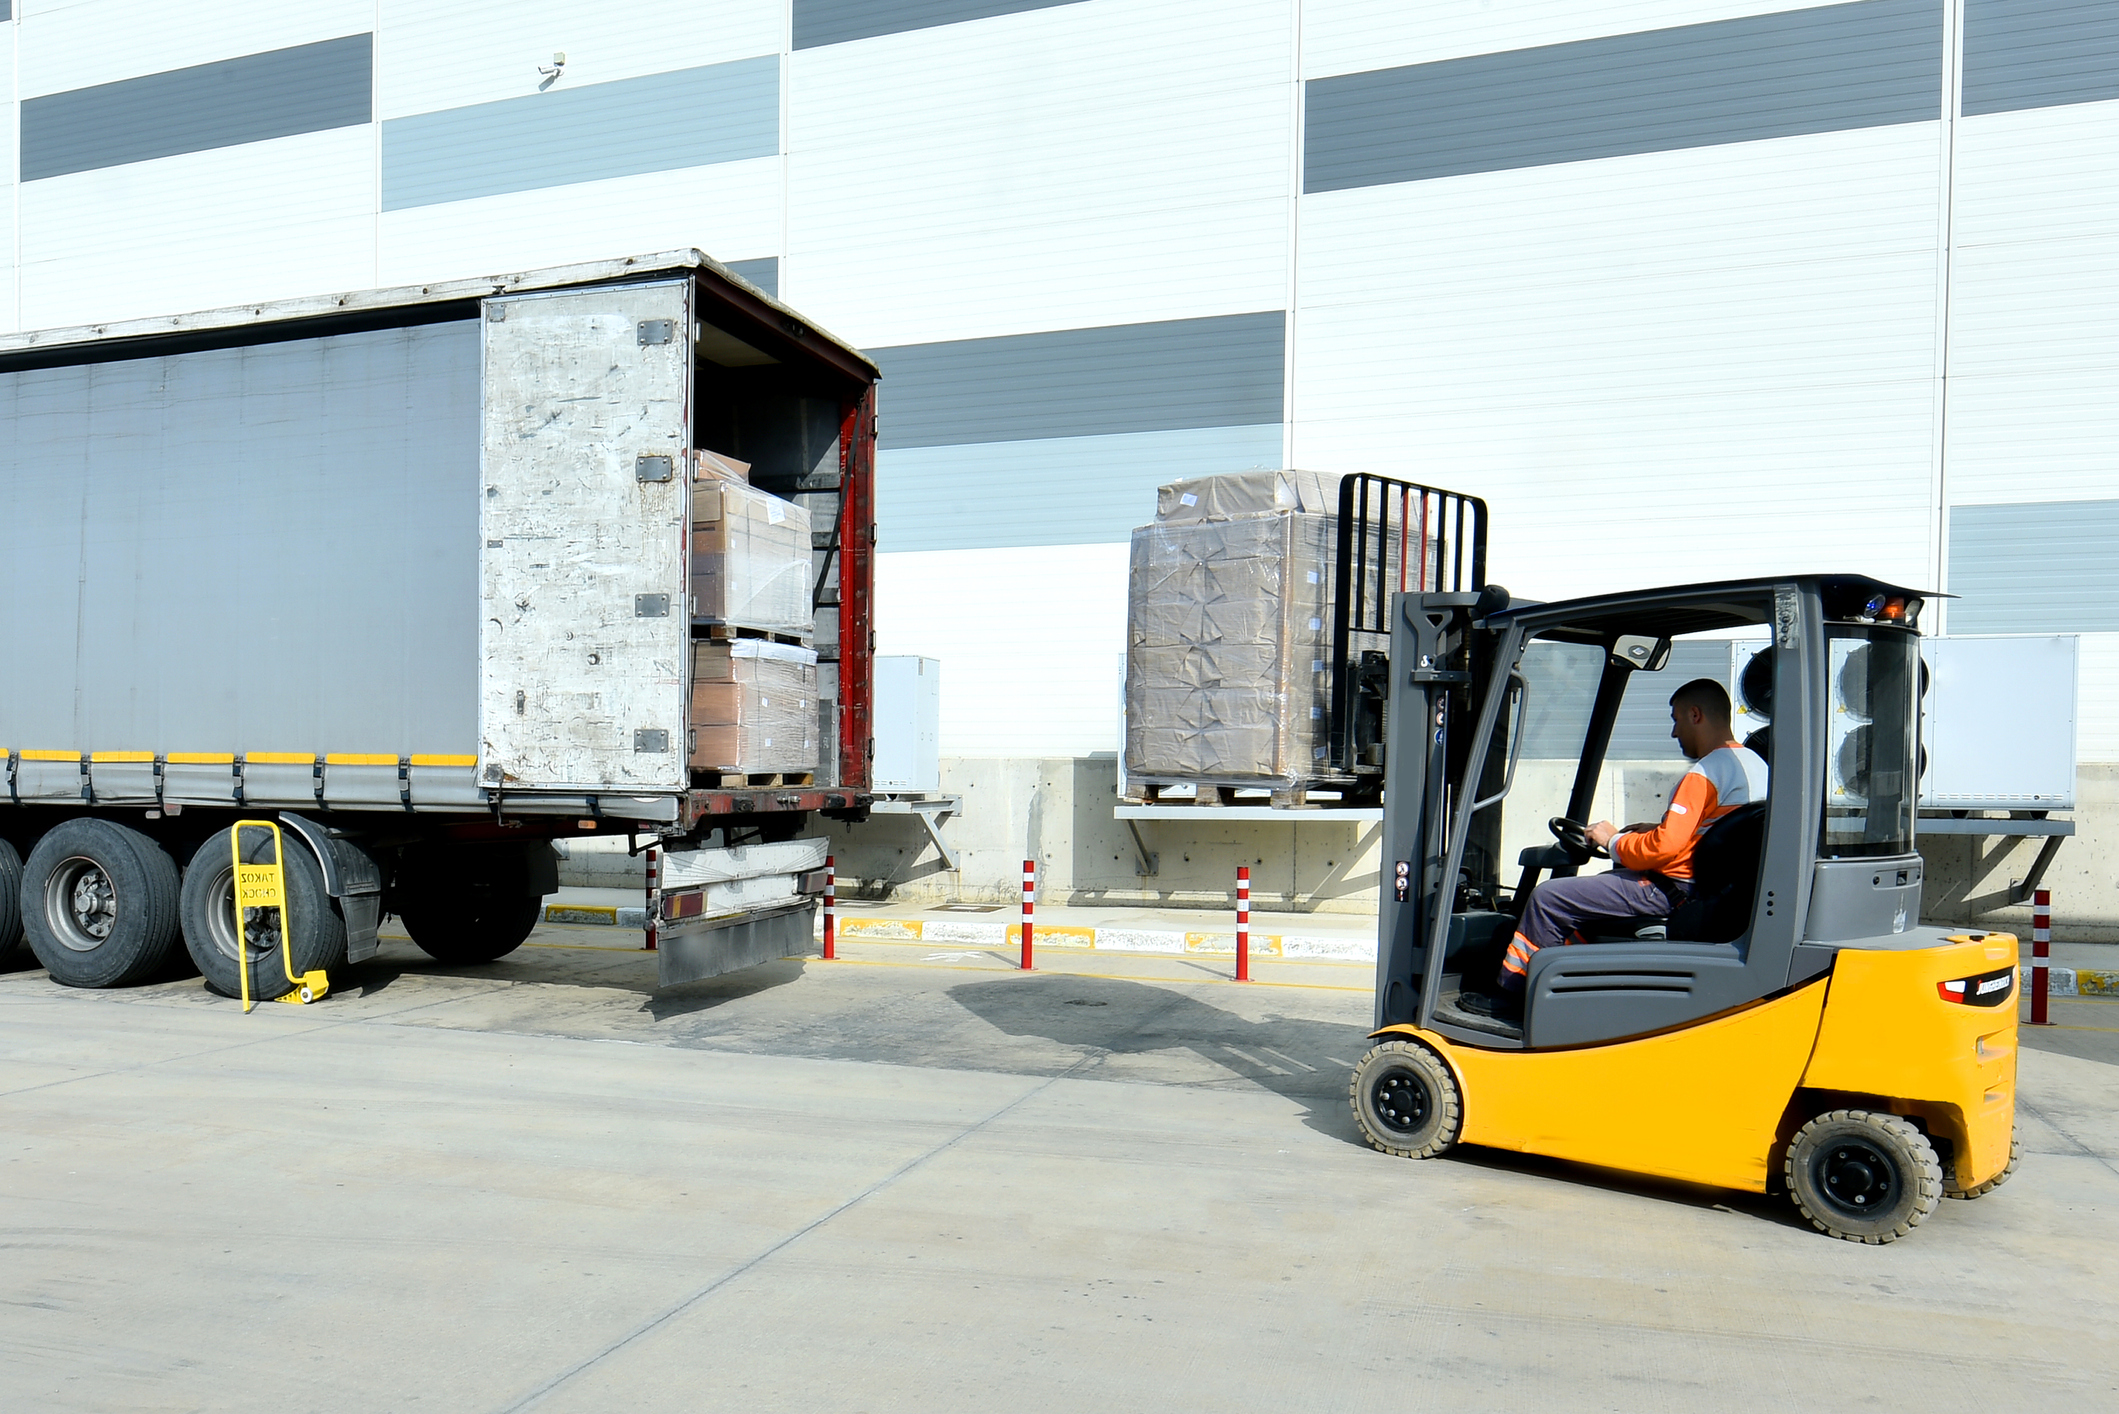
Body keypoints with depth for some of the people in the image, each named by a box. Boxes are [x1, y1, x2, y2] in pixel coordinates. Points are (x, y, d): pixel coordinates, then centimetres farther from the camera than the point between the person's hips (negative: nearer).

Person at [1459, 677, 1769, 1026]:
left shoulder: (1706, 772, -20)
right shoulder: (1754, 763, 11)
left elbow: (1665, 847, -25)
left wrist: (1614, 841, -7)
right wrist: (1636, 833, 15)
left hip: (1669, 891, -10)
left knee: (1549, 896, -6)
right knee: (1585, 893, 25)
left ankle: (1510, 995, 5)